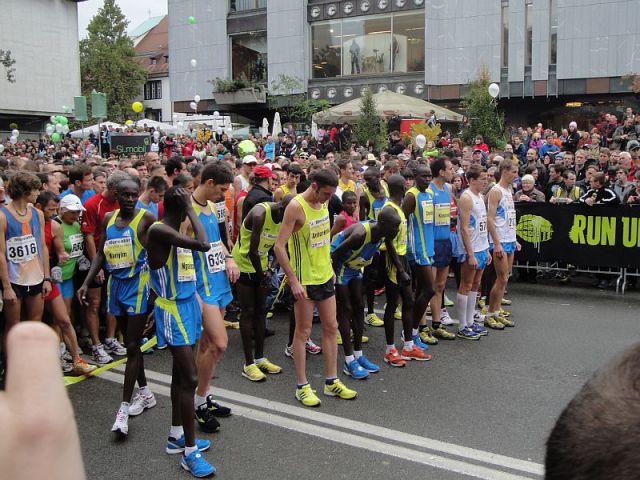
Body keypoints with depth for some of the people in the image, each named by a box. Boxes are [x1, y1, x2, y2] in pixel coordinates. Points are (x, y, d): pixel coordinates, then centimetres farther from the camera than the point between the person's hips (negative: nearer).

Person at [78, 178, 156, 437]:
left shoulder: (146, 217, -9)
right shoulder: (109, 218, 8)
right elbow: (101, 253, 12)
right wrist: (86, 283, 6)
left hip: (137, 286, -6)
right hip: (116, 285, 6)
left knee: (132, 346, -5)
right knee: (131, 343, 15)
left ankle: (124, 407, 0)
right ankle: (144, 393, 30)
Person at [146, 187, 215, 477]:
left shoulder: (177, 233, 10)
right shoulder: (158, 230, -18)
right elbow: (203, 245, -28)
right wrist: (190, 208, -19)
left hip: (188, 304, 9)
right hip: (172, 310, -9)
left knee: (181, 374, 17)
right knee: (189, 378, -8)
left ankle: (176, 436, 30)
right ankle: (190, 451, 2)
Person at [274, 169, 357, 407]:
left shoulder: (323, 203, 5)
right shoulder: (296, 206, -18)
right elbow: (279, 247, -20)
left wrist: (329, 266, 15)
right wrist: (293, 281, -22)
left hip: (325, 277, 8)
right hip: (304, 280, -7)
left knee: (331, 328, 11)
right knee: (303, 332, 3)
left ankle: (332, 382, 23)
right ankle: (302, 387, 15)